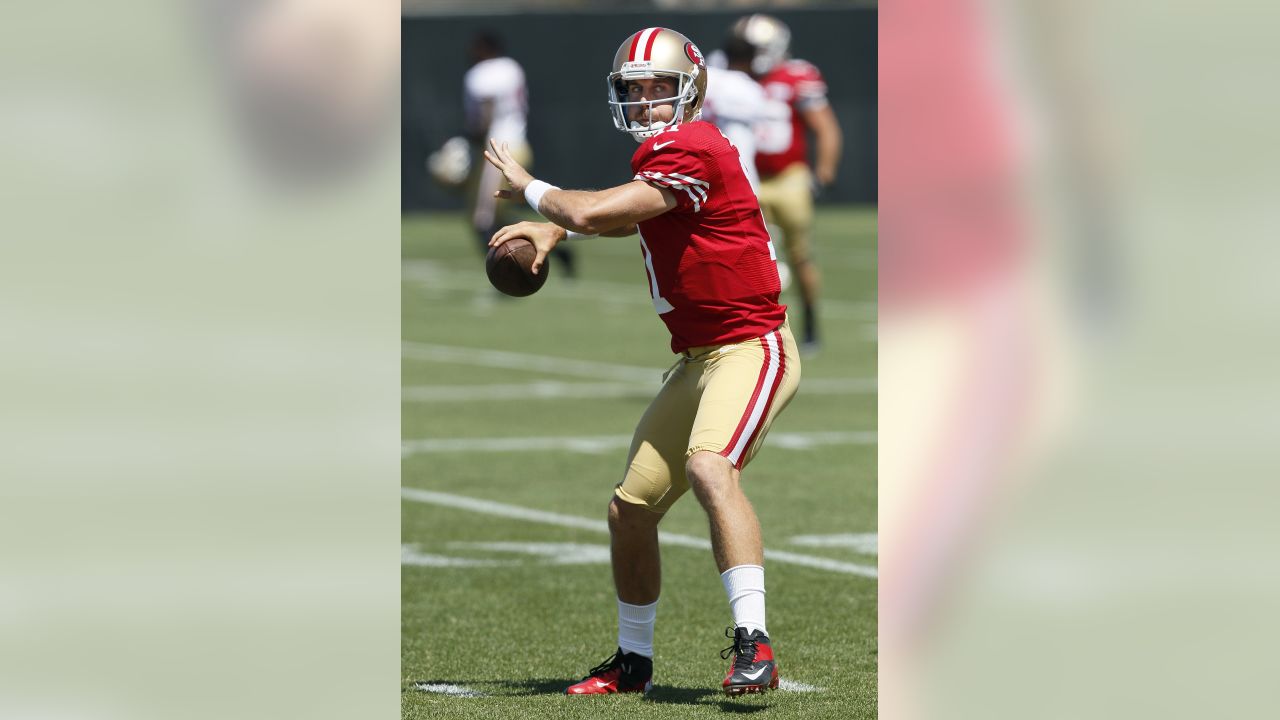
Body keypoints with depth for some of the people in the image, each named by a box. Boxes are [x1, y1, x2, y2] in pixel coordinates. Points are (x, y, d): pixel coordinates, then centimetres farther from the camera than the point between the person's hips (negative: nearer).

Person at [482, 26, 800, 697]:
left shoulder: (693, 150, -19)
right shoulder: (662, 154, 12)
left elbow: (591, 213, -23)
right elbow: (625, 215, 33)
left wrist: (528, 186, -4)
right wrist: (551, 228, 15)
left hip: (751, 347, -10)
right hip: (697, 359, 10)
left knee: (710, 467, -35)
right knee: (630, 509, 13)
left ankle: (753, 644, -39)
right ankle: (633, 661, 30)